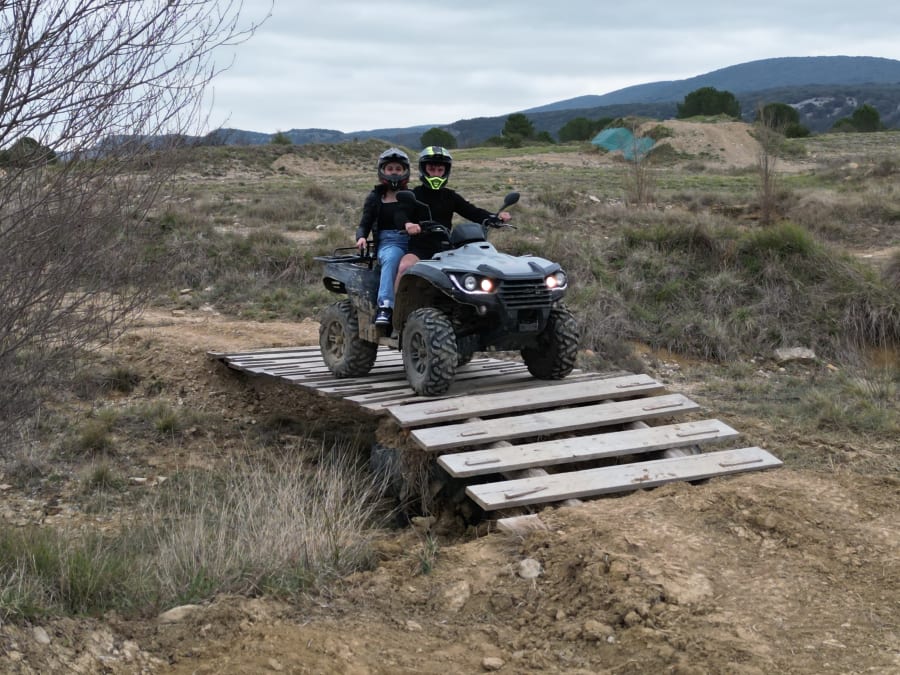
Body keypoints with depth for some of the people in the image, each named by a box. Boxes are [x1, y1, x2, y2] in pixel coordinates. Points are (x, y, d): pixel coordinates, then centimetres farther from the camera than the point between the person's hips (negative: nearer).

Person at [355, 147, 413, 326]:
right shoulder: (375, 198, 21)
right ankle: (385, 306, -48)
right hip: (388, 242, -1)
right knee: (392, 257, -40)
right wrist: (361, 237, -7)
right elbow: (364, 223, 16)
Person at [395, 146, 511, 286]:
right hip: (419, 249, -3)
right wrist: (407, 224, -35)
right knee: (405, 266, -33)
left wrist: (496, 217, -12)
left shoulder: (451, 197, 15)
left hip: (444, 249, 3)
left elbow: (473, 212, 7)